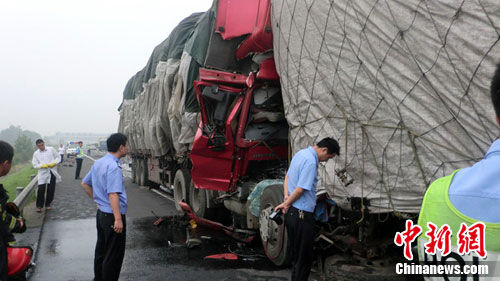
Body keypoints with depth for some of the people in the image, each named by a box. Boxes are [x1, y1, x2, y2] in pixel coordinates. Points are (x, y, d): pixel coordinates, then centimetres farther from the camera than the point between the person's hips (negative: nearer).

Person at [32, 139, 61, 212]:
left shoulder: (51, 149, 2)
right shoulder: (36, 153, 4)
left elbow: (58, 157, 8)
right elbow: (35, 165, 3)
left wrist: (54, 163, -10)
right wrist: (43, 165, -15)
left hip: (52, 172, 1)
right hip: (42, 173, -1)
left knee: (51, 190, 5)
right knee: (41, 189, -9)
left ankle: (48, 204, 22)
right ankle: (39, 206, 4)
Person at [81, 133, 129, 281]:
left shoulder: (98, 163, 8)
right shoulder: (113, 166, -21)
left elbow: (85, 184, 19)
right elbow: (113, 194, -28)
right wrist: (118, 219, -30)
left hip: (101, 213, 10)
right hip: (112, 215, -10)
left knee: (101, 250, 22)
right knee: (114, 256, 2)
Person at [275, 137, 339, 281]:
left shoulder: (301, 153, 11)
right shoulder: (311, 162, -21)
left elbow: (287, 176, 16)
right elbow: (301, 189, -21)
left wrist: (286, 197, 3)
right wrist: (286, 203, -7)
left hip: (291, 212, 10)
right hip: (302, 215, -10)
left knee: (295, 253, 19)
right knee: (304, 258, 1)